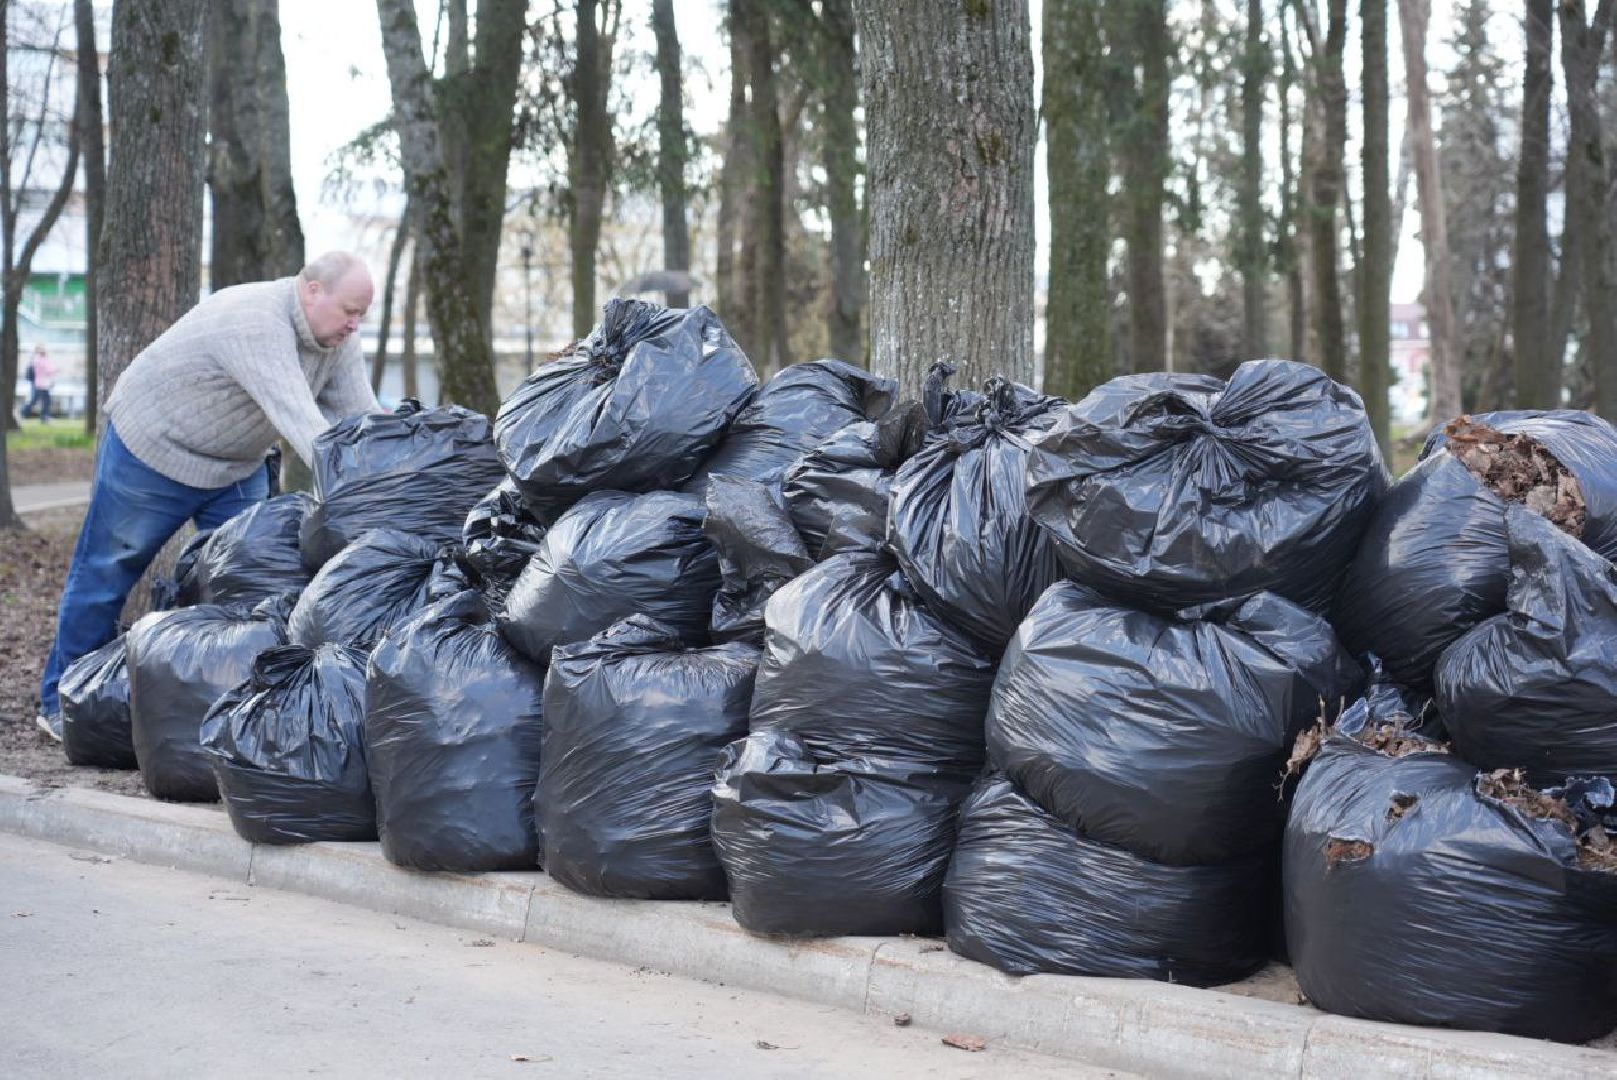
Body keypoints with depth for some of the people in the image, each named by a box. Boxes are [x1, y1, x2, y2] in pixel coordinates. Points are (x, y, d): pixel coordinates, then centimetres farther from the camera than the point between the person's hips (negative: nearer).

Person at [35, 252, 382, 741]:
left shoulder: (338, 341, -9)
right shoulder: (256, 320, -36)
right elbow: (300, 422, -44)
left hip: (238, 465, 8)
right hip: (152, 449, -7)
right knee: (105, 575, 6)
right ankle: (62, 703, 19)